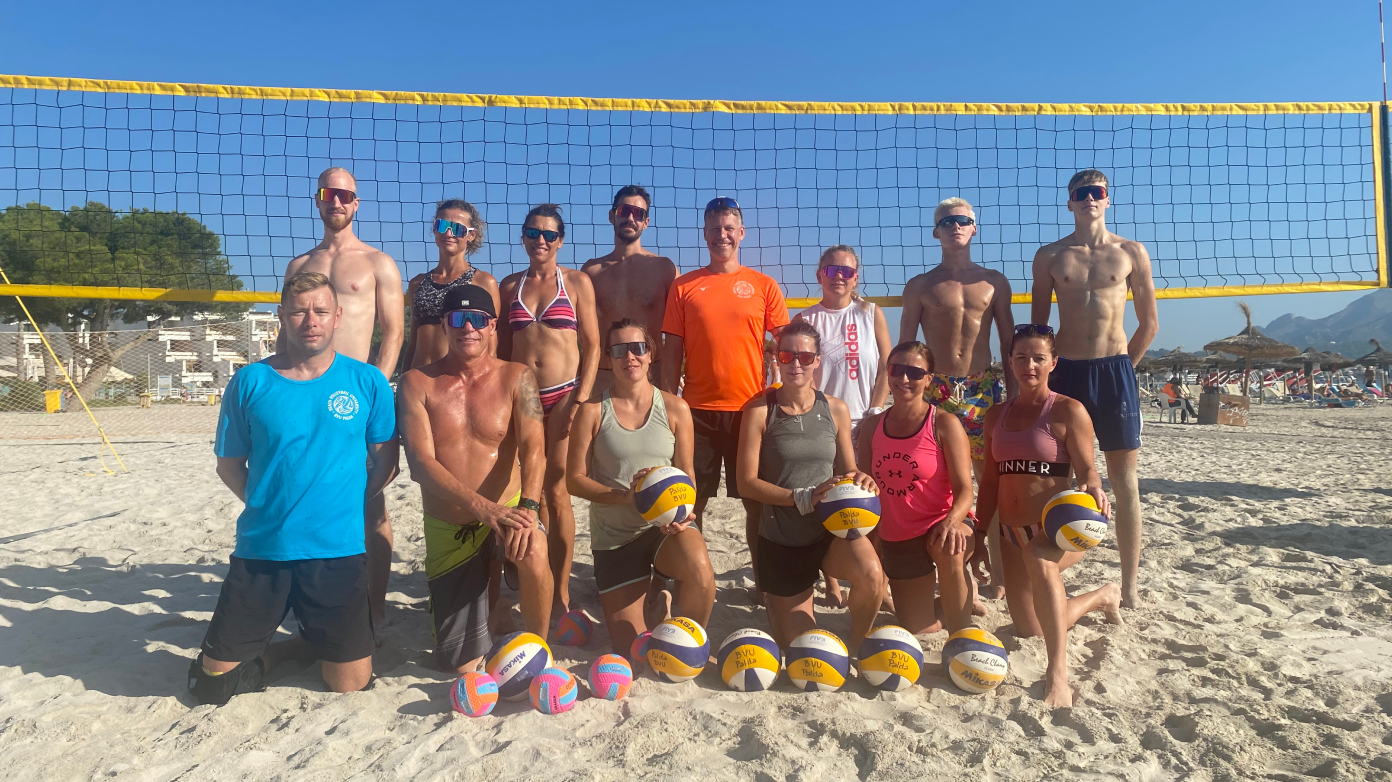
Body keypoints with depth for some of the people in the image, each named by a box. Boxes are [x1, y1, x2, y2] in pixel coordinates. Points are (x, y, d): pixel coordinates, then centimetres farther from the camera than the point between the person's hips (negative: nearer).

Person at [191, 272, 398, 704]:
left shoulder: (367, 382, 0)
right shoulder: (250, 382, 1)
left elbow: (385, 461, 5)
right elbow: (229, 464, 9)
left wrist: (343, 505, -2)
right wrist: (268, 507, 1)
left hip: (339, 550, -1)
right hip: (261, 551, 2)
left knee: (350, 683, 2)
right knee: (212, 680, 6)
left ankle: (325, 638, 33)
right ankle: (303, 643, 30)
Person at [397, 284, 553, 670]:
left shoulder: (516, 378, -5)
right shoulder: (418, 383, -5)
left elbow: (533, 447, -17)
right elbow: (420, 463, -16)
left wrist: (527, 507, -38)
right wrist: (483, 506, -31)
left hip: (506, 513, -1)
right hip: (447, 530, 1)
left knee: (534, 551, -38)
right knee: (460, 668, 5)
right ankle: (487, 602, 40)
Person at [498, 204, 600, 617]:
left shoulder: (577, 281, 5)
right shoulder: (510, 285, 13)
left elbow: (592, 346, 1)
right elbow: (502, 348, 14)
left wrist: (582, 398, -10)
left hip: (563, 394, -3)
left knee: (556, 492, -4)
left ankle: (561, 592, 5)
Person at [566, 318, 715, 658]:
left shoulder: (675, 408, -1)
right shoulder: (592, 411, -5)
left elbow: (686, 473, 2)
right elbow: (575, 479, -6)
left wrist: (682, 511, -20)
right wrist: (625, 496, -22)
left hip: (666, 527, 0)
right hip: (614, 536, 0)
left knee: (700, 571, -35)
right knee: (631, 651, -1)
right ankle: (660, 612, 35)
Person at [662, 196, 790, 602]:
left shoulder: (763, 285, 5)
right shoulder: (683, 286, 6)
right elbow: (672, 350, 6)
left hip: (750, 406, 0)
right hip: (698, 408, 1)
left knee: (756, 500, 6)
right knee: (692, 499, 6)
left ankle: (763, 579, 20)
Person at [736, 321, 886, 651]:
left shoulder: (836, 409, -1)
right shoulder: (759, 410, -11)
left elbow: (847, 470, 8)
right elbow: (746, 483, -12)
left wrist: (860, 480, -16)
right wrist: (803, 497, -24)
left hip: (831, 528, 2)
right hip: (781, 538, -2)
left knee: (871, 574, -31)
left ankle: (856, 646, 1)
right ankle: (774, 598, 41)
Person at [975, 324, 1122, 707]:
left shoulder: (1068, 411, -6)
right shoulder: (997, 415, 9)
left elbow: (1086, 468, -11)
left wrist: (1093, 487, -34)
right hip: (1012, 532, 6)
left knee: (1038, 559, -43)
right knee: (1029, 631, 13)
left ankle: (1058, 674, -40)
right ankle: (1102, 597, 41)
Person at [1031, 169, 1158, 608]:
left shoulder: (1131, 253, 8)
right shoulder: (1050, 256, 8)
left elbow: (1149, 323, 11)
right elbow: (1037, 324, 11)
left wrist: (1122, 367, 7)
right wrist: (1048, 370, 5)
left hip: (1115, 371, 0)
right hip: (1065, 372, 0)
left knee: (1124, 479, 2)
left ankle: (1129, 587, 10)